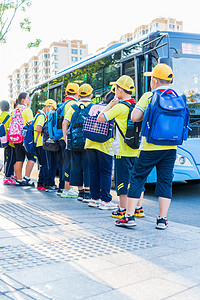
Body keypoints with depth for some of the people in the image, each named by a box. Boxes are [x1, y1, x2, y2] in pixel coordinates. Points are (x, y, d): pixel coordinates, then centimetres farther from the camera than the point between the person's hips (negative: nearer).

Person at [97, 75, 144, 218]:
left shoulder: (120, 107, -12)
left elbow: (100, 118, -7)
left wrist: (111, 104, 3)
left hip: (123, 151, -7)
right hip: (137, 149, 7)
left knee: (123, 180, 0)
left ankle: (123, 210, 6)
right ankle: (139, 209, 18)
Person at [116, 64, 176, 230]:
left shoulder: (148, 96, -5)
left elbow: (134, 117, -13)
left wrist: (147, 115, 7)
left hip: (150, 147, -3)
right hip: (170, 147, 4)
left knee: (137, 179, 6)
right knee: (165, 181, 9)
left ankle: (129, 216, 7)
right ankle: (162, 219, 11)